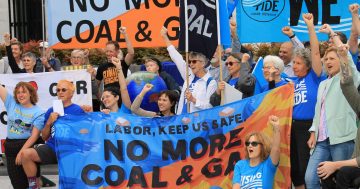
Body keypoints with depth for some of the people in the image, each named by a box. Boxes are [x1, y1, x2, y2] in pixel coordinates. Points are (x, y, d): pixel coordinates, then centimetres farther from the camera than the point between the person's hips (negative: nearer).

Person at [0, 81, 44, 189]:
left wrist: (22, 151, -19)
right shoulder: (11, 103, 5)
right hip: (10, 146, 4)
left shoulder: (38, 113, -6)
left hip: (27, 146, -4)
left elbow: (34, 135, -12)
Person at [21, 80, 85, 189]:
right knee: (26, 154, -18)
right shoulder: (51, 111, 12)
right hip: (52, 148, 4)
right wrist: (49, 122, -3)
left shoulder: (78, 110, -3)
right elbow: (44, 137, 14)